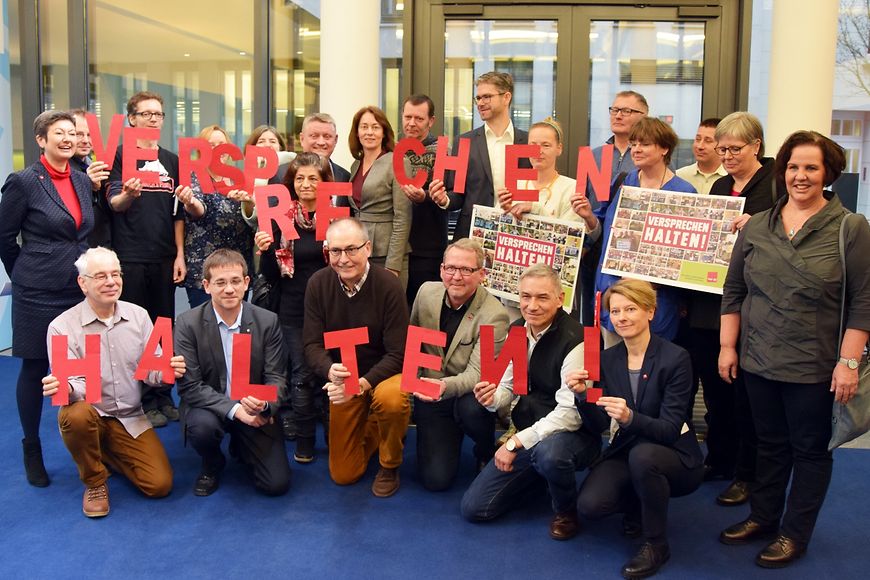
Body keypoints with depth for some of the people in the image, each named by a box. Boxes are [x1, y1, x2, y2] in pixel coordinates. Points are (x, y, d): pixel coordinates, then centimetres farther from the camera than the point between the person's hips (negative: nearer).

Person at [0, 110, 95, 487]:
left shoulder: (83, 181, 8)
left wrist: (85, 270, 13)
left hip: (81, 290, 5)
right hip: (39, 293, -4)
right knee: (34, 370, 7)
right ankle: (32, 451, 23)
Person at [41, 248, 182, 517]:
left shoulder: (138, 316, 0)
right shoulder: (62, 327, -11)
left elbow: (152, 368, 0)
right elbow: (72, 384, -14)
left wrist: (166, 371, -24)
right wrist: (65, 388, -39)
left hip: (130, 419, 3)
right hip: (90, 415, -3)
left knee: (160, 484, -11)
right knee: (76, 415, -38)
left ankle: (108, 453, 21)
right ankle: (94, 482, -7)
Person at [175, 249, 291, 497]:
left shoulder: (268, 322, -8)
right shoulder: (188, 324, -12)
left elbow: (276, 377, -5)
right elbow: (189, 386, -14)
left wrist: (262, 404, -28)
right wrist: (234, 409, -24)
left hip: (255, 412, 1)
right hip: (210, 407, -1)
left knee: (277, 484, -10)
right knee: (201, 426, -37)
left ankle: (241, 446, 25)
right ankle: (212, 466, 2)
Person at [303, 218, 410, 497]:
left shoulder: (388, 285, -20)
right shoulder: (318, 284, -10)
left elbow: (397, 354, -19)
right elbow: (312, 343, -9)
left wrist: (363, 384, -34)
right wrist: (330, 371, -31)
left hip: (383, 373, -3)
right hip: (342, 379, 3)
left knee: (391, 399, -40)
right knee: (343, 474, 3)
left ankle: (390, 465, -9)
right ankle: (369, 430, 36)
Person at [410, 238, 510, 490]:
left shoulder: (494, 315, -21)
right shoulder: (427, 292, -5)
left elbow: (476, 373, -24)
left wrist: (445, 386, -42)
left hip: (470, 394, -3)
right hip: (430, 396, 3)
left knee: (470, 408, -39)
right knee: (435, 479, -11)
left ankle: (487, 453, -3)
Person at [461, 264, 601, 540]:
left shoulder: (574, 340, -22)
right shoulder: (517, 330, 1)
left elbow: (570, 414, -25)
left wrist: (516, 442, -26)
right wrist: (492, 397, -16)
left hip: (572, 435, -6)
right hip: (526, 438, 7)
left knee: (548, 452, -42)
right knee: (473, 508, 1)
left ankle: (566, 511, -7)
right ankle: (538, 473, 26)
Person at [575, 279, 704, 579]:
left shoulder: (675, 358, -16)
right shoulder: (608, 358, -1)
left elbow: (670, 430, -21)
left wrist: (629, 417, -40)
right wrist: (583, 394, -22)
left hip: (675, 459, -4)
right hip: (626, 453, 4)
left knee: (642, 454, -37)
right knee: (589, 505, -23)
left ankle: (656, 543, -12)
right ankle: (640, 505, 14)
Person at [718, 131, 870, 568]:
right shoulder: (756, 226, 4)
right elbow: (733, 291, 9)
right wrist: (727, 346, 5)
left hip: (815, 367, -3)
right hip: (759, 361, 4)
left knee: (810, 448, 11)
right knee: (770, 444, 18)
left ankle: (795, 534, 25)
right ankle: (762, 518, 34)